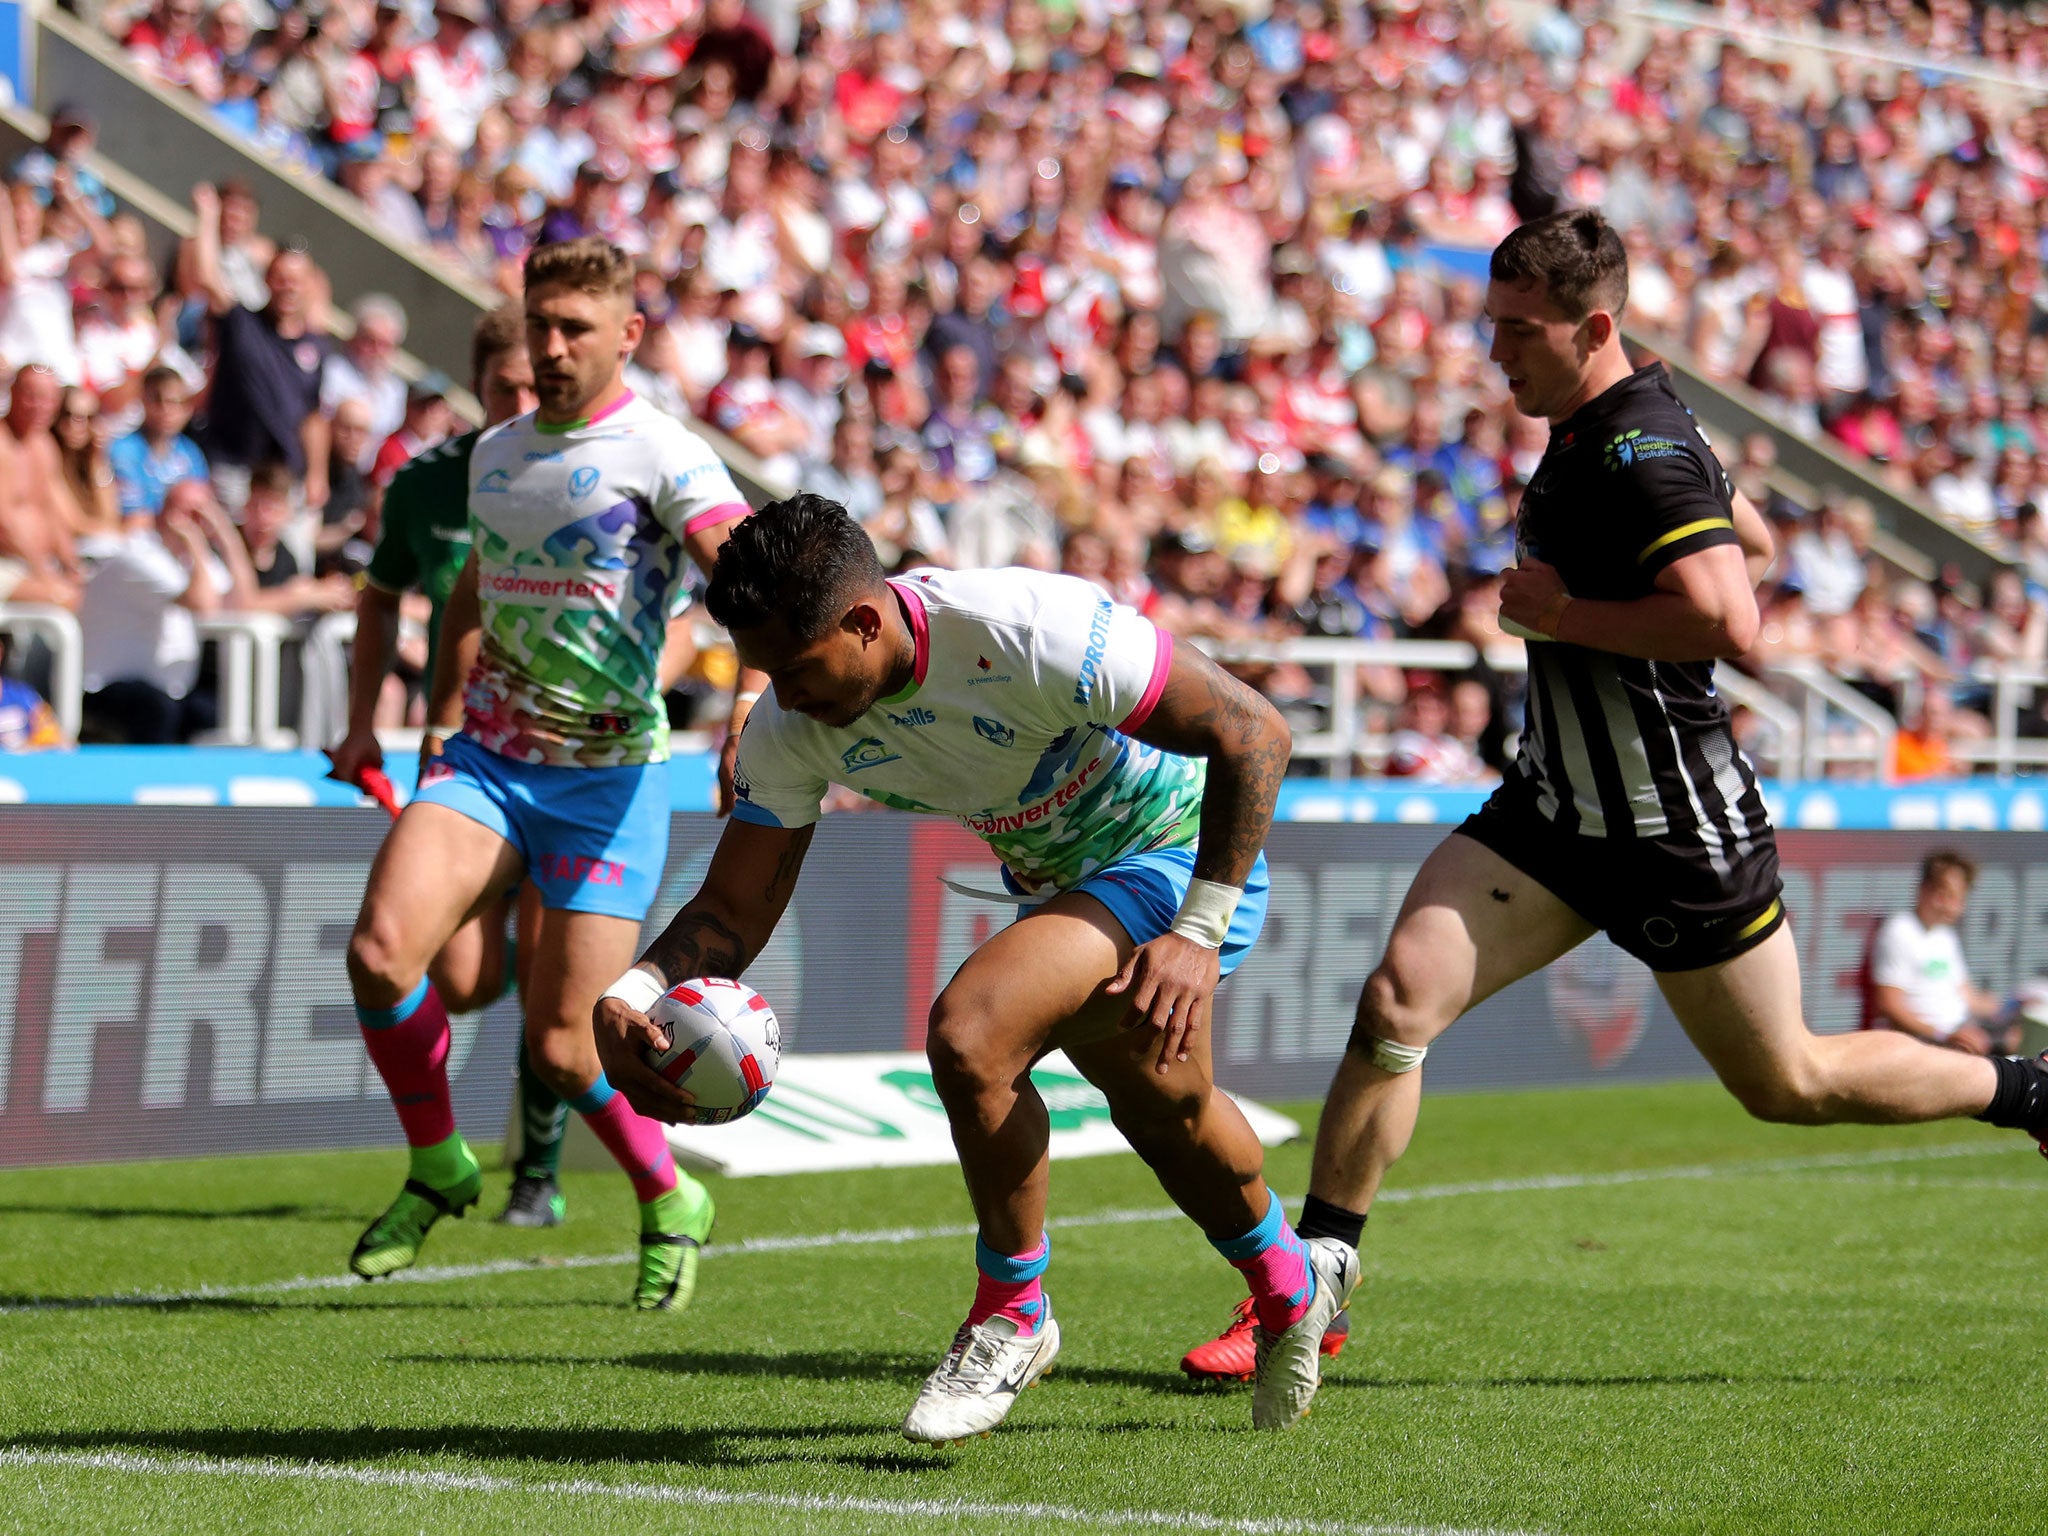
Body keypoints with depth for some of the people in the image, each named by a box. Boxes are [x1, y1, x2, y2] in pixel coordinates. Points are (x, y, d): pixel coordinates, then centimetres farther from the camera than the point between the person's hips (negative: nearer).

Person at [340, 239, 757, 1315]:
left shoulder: (660, 453, -10)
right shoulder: (494, 453, 11)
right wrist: (443, 720, 20)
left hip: (608, 775, -5)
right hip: (487, 757, 5)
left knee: (562, 1048, -6)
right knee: (380, 951, -18)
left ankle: (668, 1205, 23)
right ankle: (436, 1167, 7)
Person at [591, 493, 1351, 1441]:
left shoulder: (1028, 632, -35)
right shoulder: (793, 729, -16)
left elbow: (1253, 732, -28)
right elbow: (733, 908, -10)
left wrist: (1199, 934, -30)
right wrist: (627, 999, -31)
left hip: (1176, 857, -8)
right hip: (1053, 883, 8)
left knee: (967, 1032, -27)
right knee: (1168, 1112, 27)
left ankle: (1012, 1316, -6)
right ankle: (1291, 1288, 57)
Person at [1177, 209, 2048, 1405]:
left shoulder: (1642, 455, -22)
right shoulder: (1592, 432, 8)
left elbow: (1731, 622, -34)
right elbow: (1753, 542, 22)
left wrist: (1566, 614, -24)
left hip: (1681, 834, -8)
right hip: (1558, 810, 8)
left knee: (1789, 1085, 9)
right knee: (1397, 999, -11)